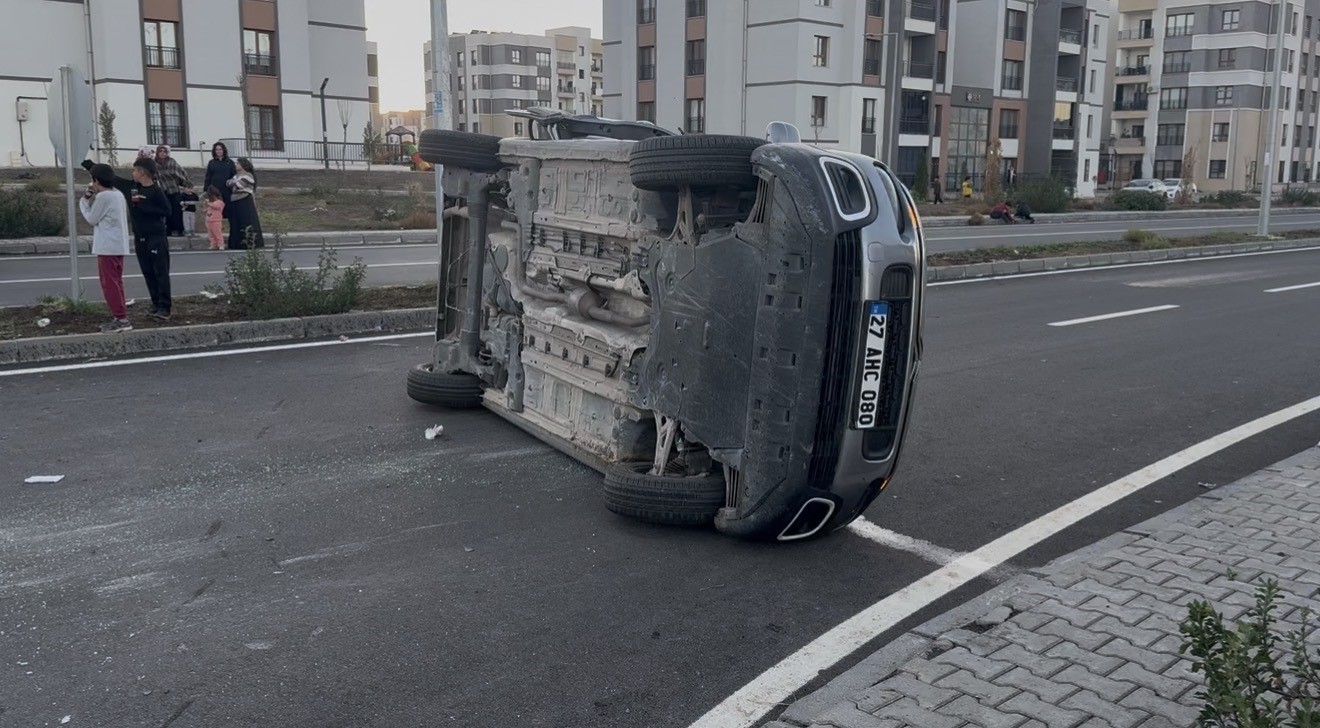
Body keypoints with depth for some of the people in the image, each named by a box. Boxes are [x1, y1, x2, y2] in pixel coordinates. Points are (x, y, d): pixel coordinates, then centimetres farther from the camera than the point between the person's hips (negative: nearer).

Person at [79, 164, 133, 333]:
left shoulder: (103, 196, -15)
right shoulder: (117, 194, 13)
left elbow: (91, 219, -5)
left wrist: (84, 200, 7)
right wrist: (92, 198, 12)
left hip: (108, 247, -9)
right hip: (118, 246, 9)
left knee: (109, 284, -6)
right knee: (115, 283, 13)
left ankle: (121, 319, -8)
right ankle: (120, 317, 16)